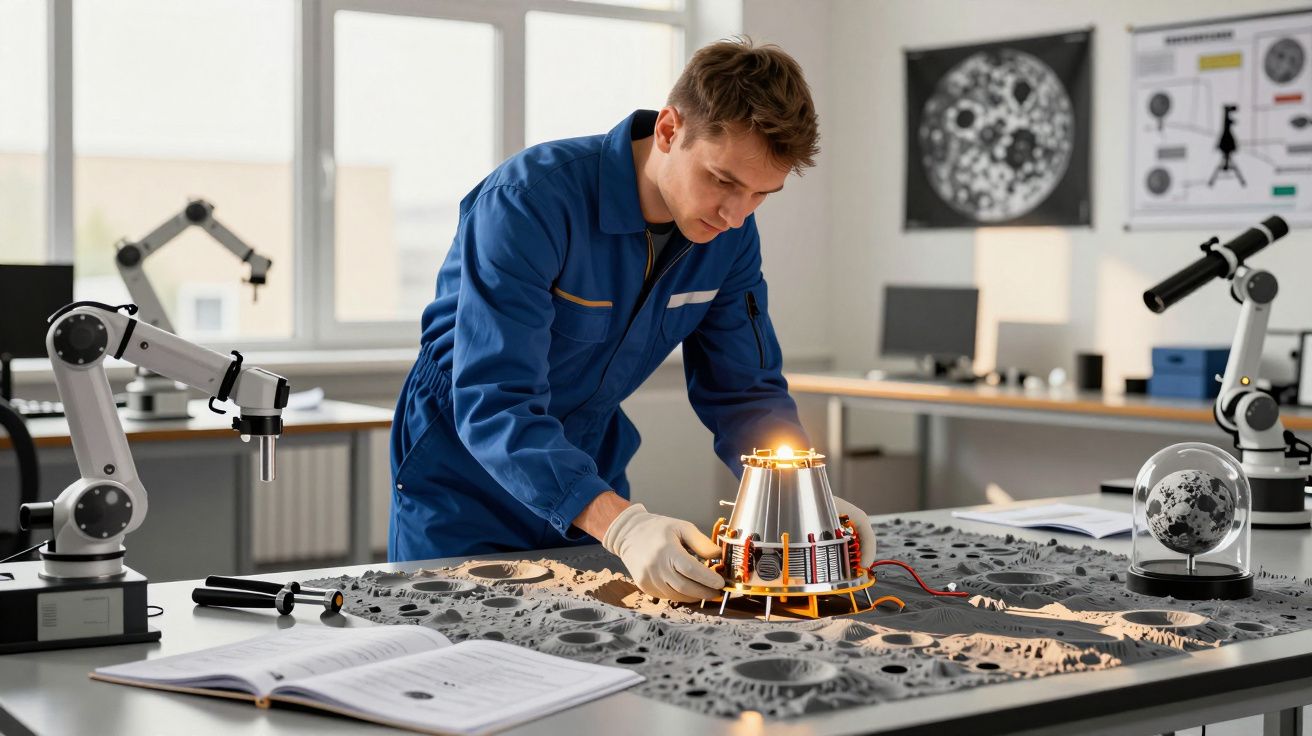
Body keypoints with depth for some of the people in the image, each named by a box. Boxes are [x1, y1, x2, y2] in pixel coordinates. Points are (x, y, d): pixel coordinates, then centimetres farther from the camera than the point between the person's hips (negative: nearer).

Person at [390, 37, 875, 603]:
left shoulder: (730, 235, -10)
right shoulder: (532, 200, -31)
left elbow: (744, 392, -3)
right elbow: (493, 404, -37)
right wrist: (620, 525, -48)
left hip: (590, 469, 5)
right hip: (464, 479, -5)